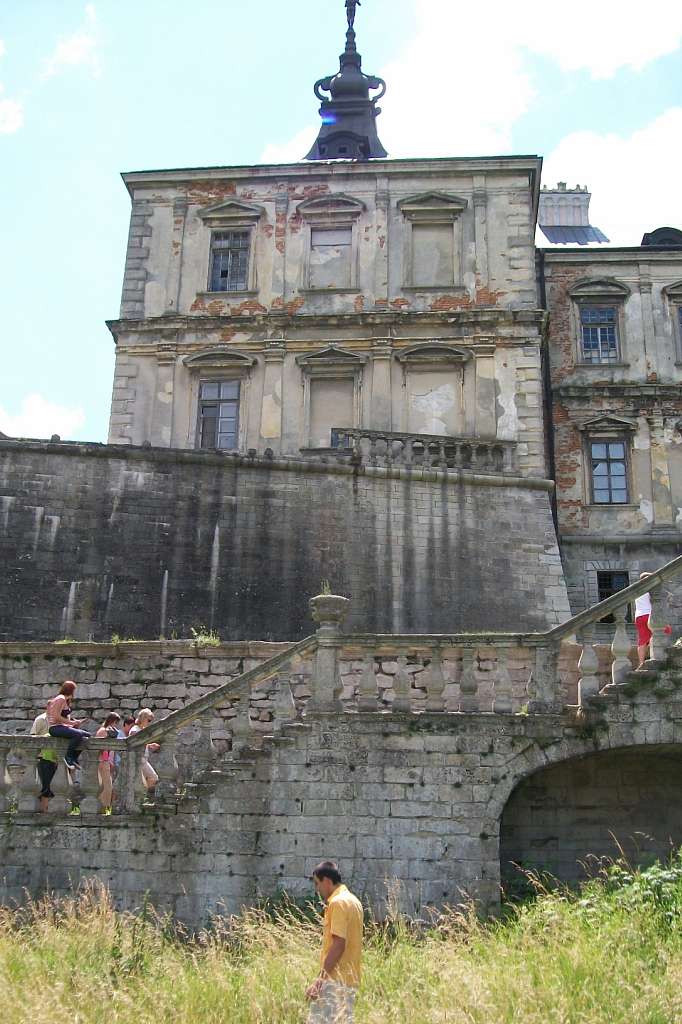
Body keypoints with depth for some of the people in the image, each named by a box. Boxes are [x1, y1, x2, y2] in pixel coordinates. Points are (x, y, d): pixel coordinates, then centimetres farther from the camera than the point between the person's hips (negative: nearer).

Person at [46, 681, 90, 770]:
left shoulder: (65, 700, 22)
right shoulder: (60, 699, -9)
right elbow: (56, 717, -19)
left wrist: (75, 722, 9)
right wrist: (72, 722, -16)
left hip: (62, 727, 10)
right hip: (55, 728, -10)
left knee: (87, 735, 5)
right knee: (78, 734, -33)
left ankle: (74, 759, 7)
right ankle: (68, 757, -22)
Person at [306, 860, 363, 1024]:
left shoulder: (337, 902, -13)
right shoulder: (353, 901, 16)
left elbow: (338, 944, -20)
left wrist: (321, 977, -19)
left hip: (335, 979, -9)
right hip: (350, 978, 9)